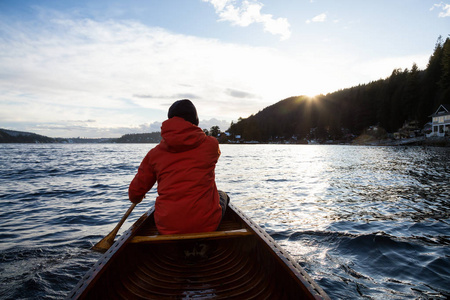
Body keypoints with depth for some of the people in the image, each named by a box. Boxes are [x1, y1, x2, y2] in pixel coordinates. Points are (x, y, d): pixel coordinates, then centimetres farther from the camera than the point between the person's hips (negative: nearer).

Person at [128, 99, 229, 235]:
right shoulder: (211, 144, -3)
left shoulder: (154, 153, 0)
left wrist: (137, 198, 31)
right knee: (222, 195, 29)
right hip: (206, 225, -2)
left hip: (166, 229, 3)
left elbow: (134, 194, 6)